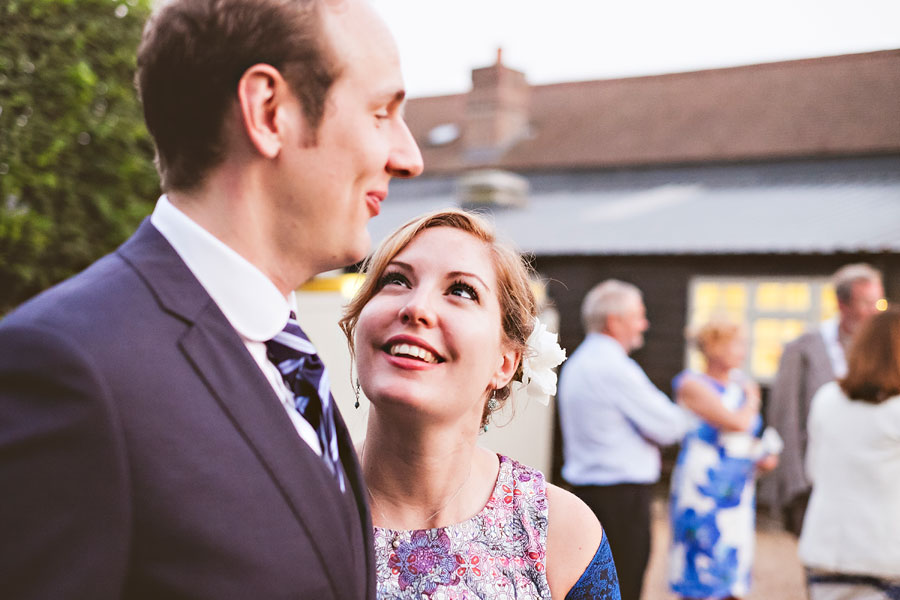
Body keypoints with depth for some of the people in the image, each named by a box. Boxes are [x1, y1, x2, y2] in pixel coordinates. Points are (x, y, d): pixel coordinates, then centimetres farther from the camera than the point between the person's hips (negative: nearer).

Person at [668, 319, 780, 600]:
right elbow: (736, 423, -20)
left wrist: (763, 458, 7)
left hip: (739, 491, 7)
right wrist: (752, 400, -1)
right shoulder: (693, 384, -9)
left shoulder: (739, 385, 14)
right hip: (704, 491, -7)